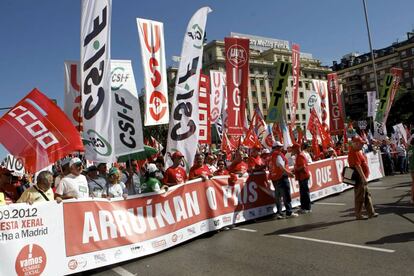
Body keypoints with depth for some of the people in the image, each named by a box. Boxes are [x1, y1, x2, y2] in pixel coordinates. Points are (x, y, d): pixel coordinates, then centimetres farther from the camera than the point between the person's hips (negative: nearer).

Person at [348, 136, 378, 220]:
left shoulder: (358, 151, 15)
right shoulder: (353, 153, -19)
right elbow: (357, 166, -25)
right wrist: (363, 178, -26)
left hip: (362, 178, 11)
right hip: (359, 178, -11)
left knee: (367, 196, 15)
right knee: (360, 197, -2)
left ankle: (371, 212, 23)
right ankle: (358, 215, 7)